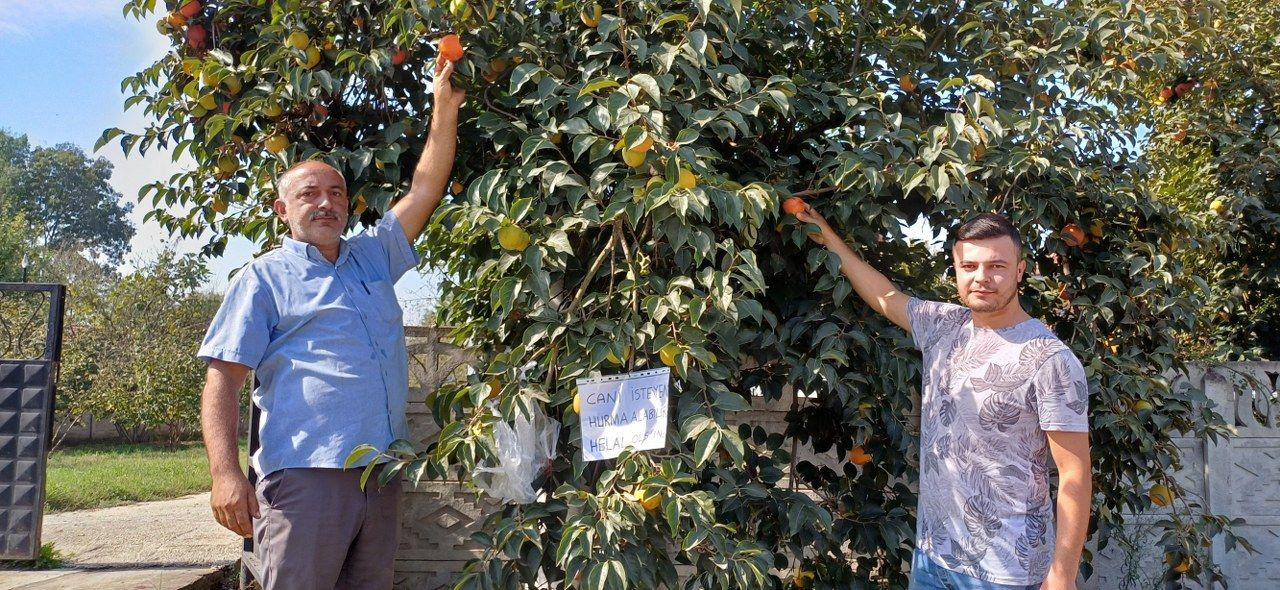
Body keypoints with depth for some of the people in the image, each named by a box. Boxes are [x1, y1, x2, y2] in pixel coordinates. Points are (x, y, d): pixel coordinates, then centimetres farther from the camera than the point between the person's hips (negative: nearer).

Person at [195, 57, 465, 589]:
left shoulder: (373, 257, 18)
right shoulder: (264, 277, 3)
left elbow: (426, 189, 12)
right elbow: (223, 376, -4)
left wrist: (445, 109, 3)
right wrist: (225, 472, -16)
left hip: (382, 473, 5)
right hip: (306, 473, -5)